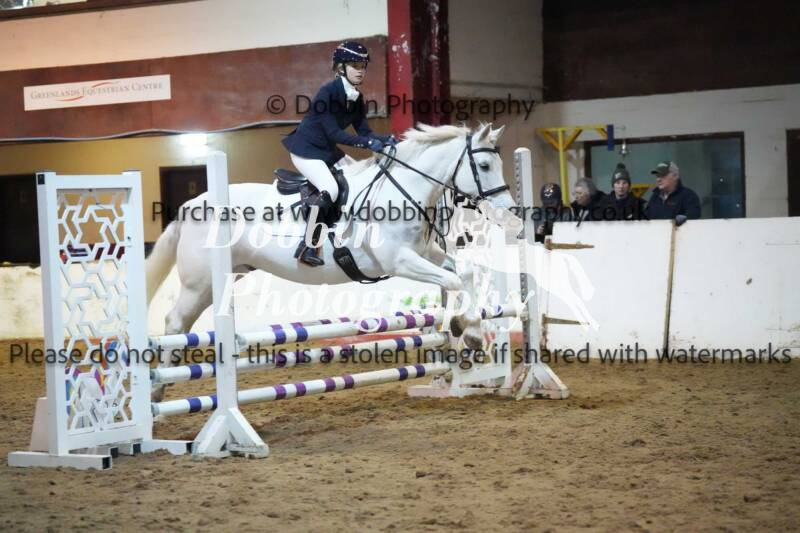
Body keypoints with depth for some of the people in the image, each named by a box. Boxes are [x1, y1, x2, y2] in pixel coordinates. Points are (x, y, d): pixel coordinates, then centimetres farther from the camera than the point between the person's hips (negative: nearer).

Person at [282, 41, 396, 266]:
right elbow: (334, 133, -28)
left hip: (327, 150, 9)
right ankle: (307, 247, -24)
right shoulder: (328, 93, -23)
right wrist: (368, 143, -35)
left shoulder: (356, 98, 2)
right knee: (330, 189, -28)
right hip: (306, 149, -9)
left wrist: (384, 140, -20)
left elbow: (363, 130, 0)